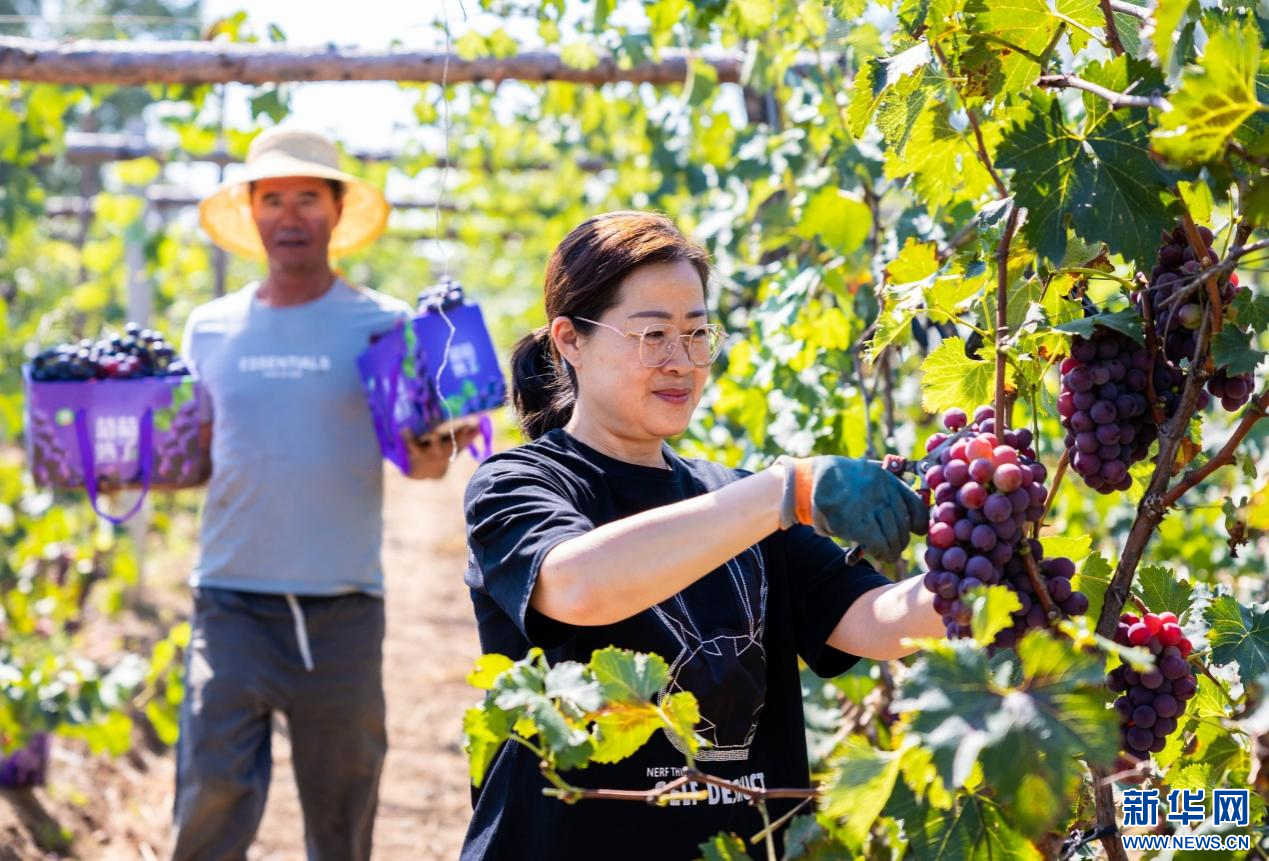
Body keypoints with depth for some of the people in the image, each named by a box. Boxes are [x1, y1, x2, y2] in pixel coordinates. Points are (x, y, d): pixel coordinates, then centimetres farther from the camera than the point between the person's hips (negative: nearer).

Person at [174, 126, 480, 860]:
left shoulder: (382, 324, 1)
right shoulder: (212, 329, 8)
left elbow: (421, 454, -1)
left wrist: (432, 456, -23)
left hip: (343, 611, -1)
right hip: (233, 602, 1)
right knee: (212, 801, -8)